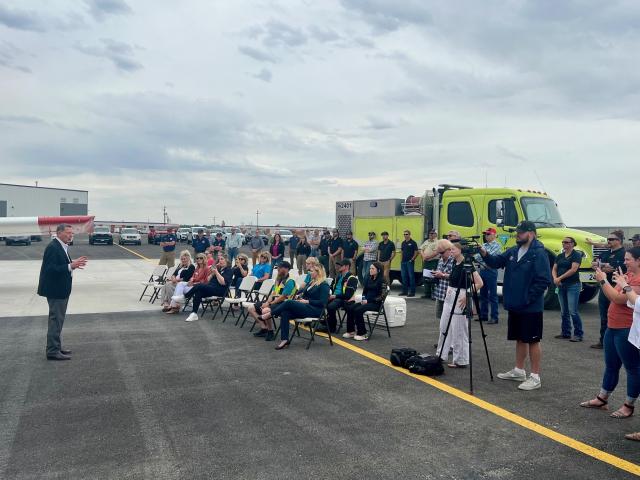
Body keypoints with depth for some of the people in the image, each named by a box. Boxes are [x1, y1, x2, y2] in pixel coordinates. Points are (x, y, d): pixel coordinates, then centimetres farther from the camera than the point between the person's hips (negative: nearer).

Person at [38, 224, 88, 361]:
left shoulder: (62, 246, 11)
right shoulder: (53, 247, -19)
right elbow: (51, 269, -26)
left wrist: (73, 263, 1)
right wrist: (70, 266, -30)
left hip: (61, 290, 10)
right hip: (55, 290, -10)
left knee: (57, 319, 17)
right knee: (56, 320, -4)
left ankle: (56, 347, 27)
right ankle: (53, 351, 2)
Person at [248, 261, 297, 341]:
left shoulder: (290, 281, -12)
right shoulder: (278, 279, 16)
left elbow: (283, 297, -17)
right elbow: (273, 293, 13)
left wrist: (269, 304, -15)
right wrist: (267, 302, -6)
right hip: (273, 302, 9)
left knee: (265, 311, -36)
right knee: (250, 308, 4)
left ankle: (271, 332, -15)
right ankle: (264, 328, 1)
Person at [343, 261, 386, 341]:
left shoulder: (382, 281, -8)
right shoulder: (369, 279, 12)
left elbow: (381, 296, -12)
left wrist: (368, 301, -15)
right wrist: (364, 299, -2)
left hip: (376, 303, -7)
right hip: (367, 301, 7)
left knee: (358, 310, -29)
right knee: (350, 308, -15)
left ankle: (362, 334, -18)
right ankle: (351, 331, -9)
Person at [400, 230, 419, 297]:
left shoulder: (413, 242, -5)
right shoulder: (403, 243, 14)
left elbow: (416, 252, -7)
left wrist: (412, 259, -12)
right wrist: (402, 259, 9)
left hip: (410, 262, -7)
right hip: (403, 262, 7)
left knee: (411, 276, -4)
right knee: (404, 277, 9)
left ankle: (412, 292, 0)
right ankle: (405, 291, 17)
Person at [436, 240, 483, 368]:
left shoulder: (466, 264, -16)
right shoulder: (455, 263, 8)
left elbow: (479, 283, -20)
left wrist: (467, 296, -20)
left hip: (460, 300, -9)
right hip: (449, 298, 9)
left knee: (458, 331, -1)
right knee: (444, 327, 14)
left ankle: (460, 361, 10)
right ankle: (441, 355, 25)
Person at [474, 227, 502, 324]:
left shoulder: (497, 245, -6)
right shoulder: (484, 245, 15)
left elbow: (489, 256, -18)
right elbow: (478, 256, 10)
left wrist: (476, 256, -20)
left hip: (491, 271, -7)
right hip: (482, 271, 7)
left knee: (493, 296, -3)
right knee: (483, 295, 12)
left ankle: (494, 317, 2)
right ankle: (483, 315, 20)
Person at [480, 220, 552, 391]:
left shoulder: (539, 254, -15)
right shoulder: (513, 251, 8)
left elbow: (544, 281, -19)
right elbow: (497, 262, 9)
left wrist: (527, 298, -18)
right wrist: (485, 254, -10)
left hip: (531, 308, -7)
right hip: (514, 306, 7)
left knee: (533, 340, 1)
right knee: (520, 339, 18)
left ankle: (535, 377, 10)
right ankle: (519, 371, 30)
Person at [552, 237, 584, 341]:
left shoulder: (576, 255, -5)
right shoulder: (560, 256, 14)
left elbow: (573, 269, -15)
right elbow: (554, 269, 10)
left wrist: (560, 278, -15)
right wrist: (555, 278, -10)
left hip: (573, 285, -6)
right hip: (561, 286, 7)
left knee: (573, 311, -9)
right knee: (564, 311, 12)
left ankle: (578, 334, -1)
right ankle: (565, 332, 20)